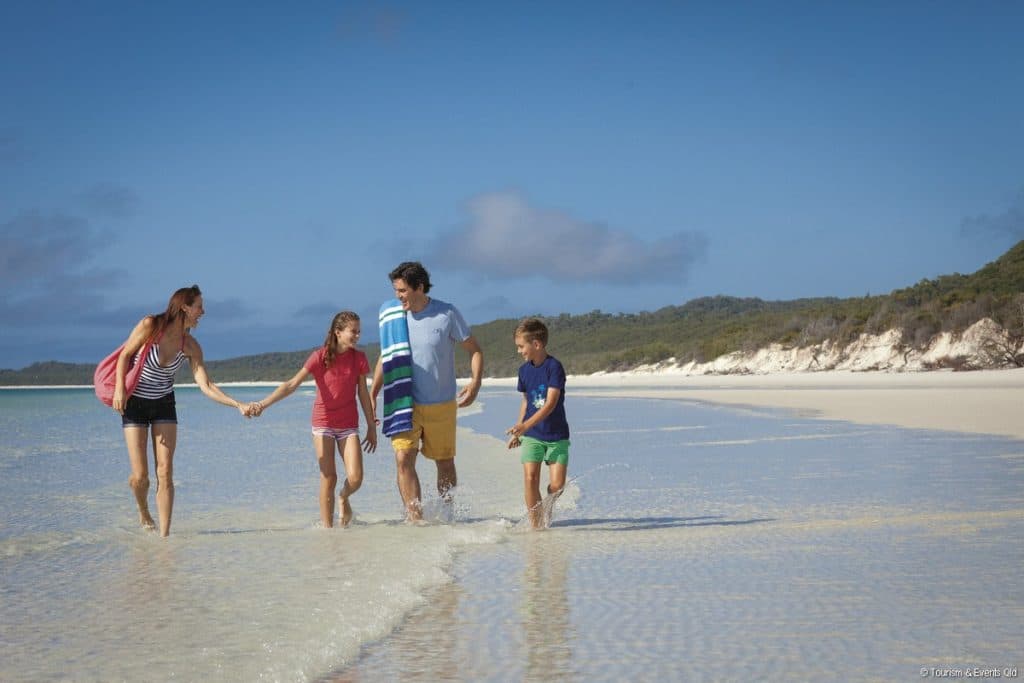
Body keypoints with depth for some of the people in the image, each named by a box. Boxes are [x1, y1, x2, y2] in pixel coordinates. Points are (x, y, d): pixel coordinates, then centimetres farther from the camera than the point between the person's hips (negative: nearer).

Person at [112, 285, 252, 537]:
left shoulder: (191, 346, -8)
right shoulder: (150, 325, -18)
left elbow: (206, 386, -11)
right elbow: (124, 355, -8)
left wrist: (238, 405, -20)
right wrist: (119, 389, -19)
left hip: (164, 405, 3)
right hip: (135, 403, -3)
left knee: (165, 473, -8)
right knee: (140, 476, -5)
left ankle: (164, 534, -5)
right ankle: (143, 512, 28)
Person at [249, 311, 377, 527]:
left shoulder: (358, 358, 0)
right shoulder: (320, 356, -9)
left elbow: (363, 394, 8)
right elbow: (292, 384, -12)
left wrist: (372, 427, 9)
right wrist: (263, 404, -23)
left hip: (348, 425, 2)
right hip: (323, 422, -2)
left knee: (355, 478, -11)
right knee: (328, 477, -5)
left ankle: (344, 498, 23)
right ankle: (327, 528, 5)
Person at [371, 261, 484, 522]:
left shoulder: (447, 314, -8)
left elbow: (475, 351, -1)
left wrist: (475, 383, -16)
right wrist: (372, 395, 8)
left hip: (442, 404, -1)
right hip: (406, 403, 1)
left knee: (445, 463, 12)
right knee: (403, 459, -17)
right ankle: (415, 518, -15)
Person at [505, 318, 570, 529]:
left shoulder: (554, 367, -14)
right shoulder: (524, 370, 6)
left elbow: (551, 403, -21)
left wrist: (525, 425, -30)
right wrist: (518, 431, 18)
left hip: (557, 435, -4)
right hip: (531, 436, 4)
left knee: (557, 484, -8)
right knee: (530, 478, -13)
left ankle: (546, 511, 23)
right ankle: (535, 525, -4)